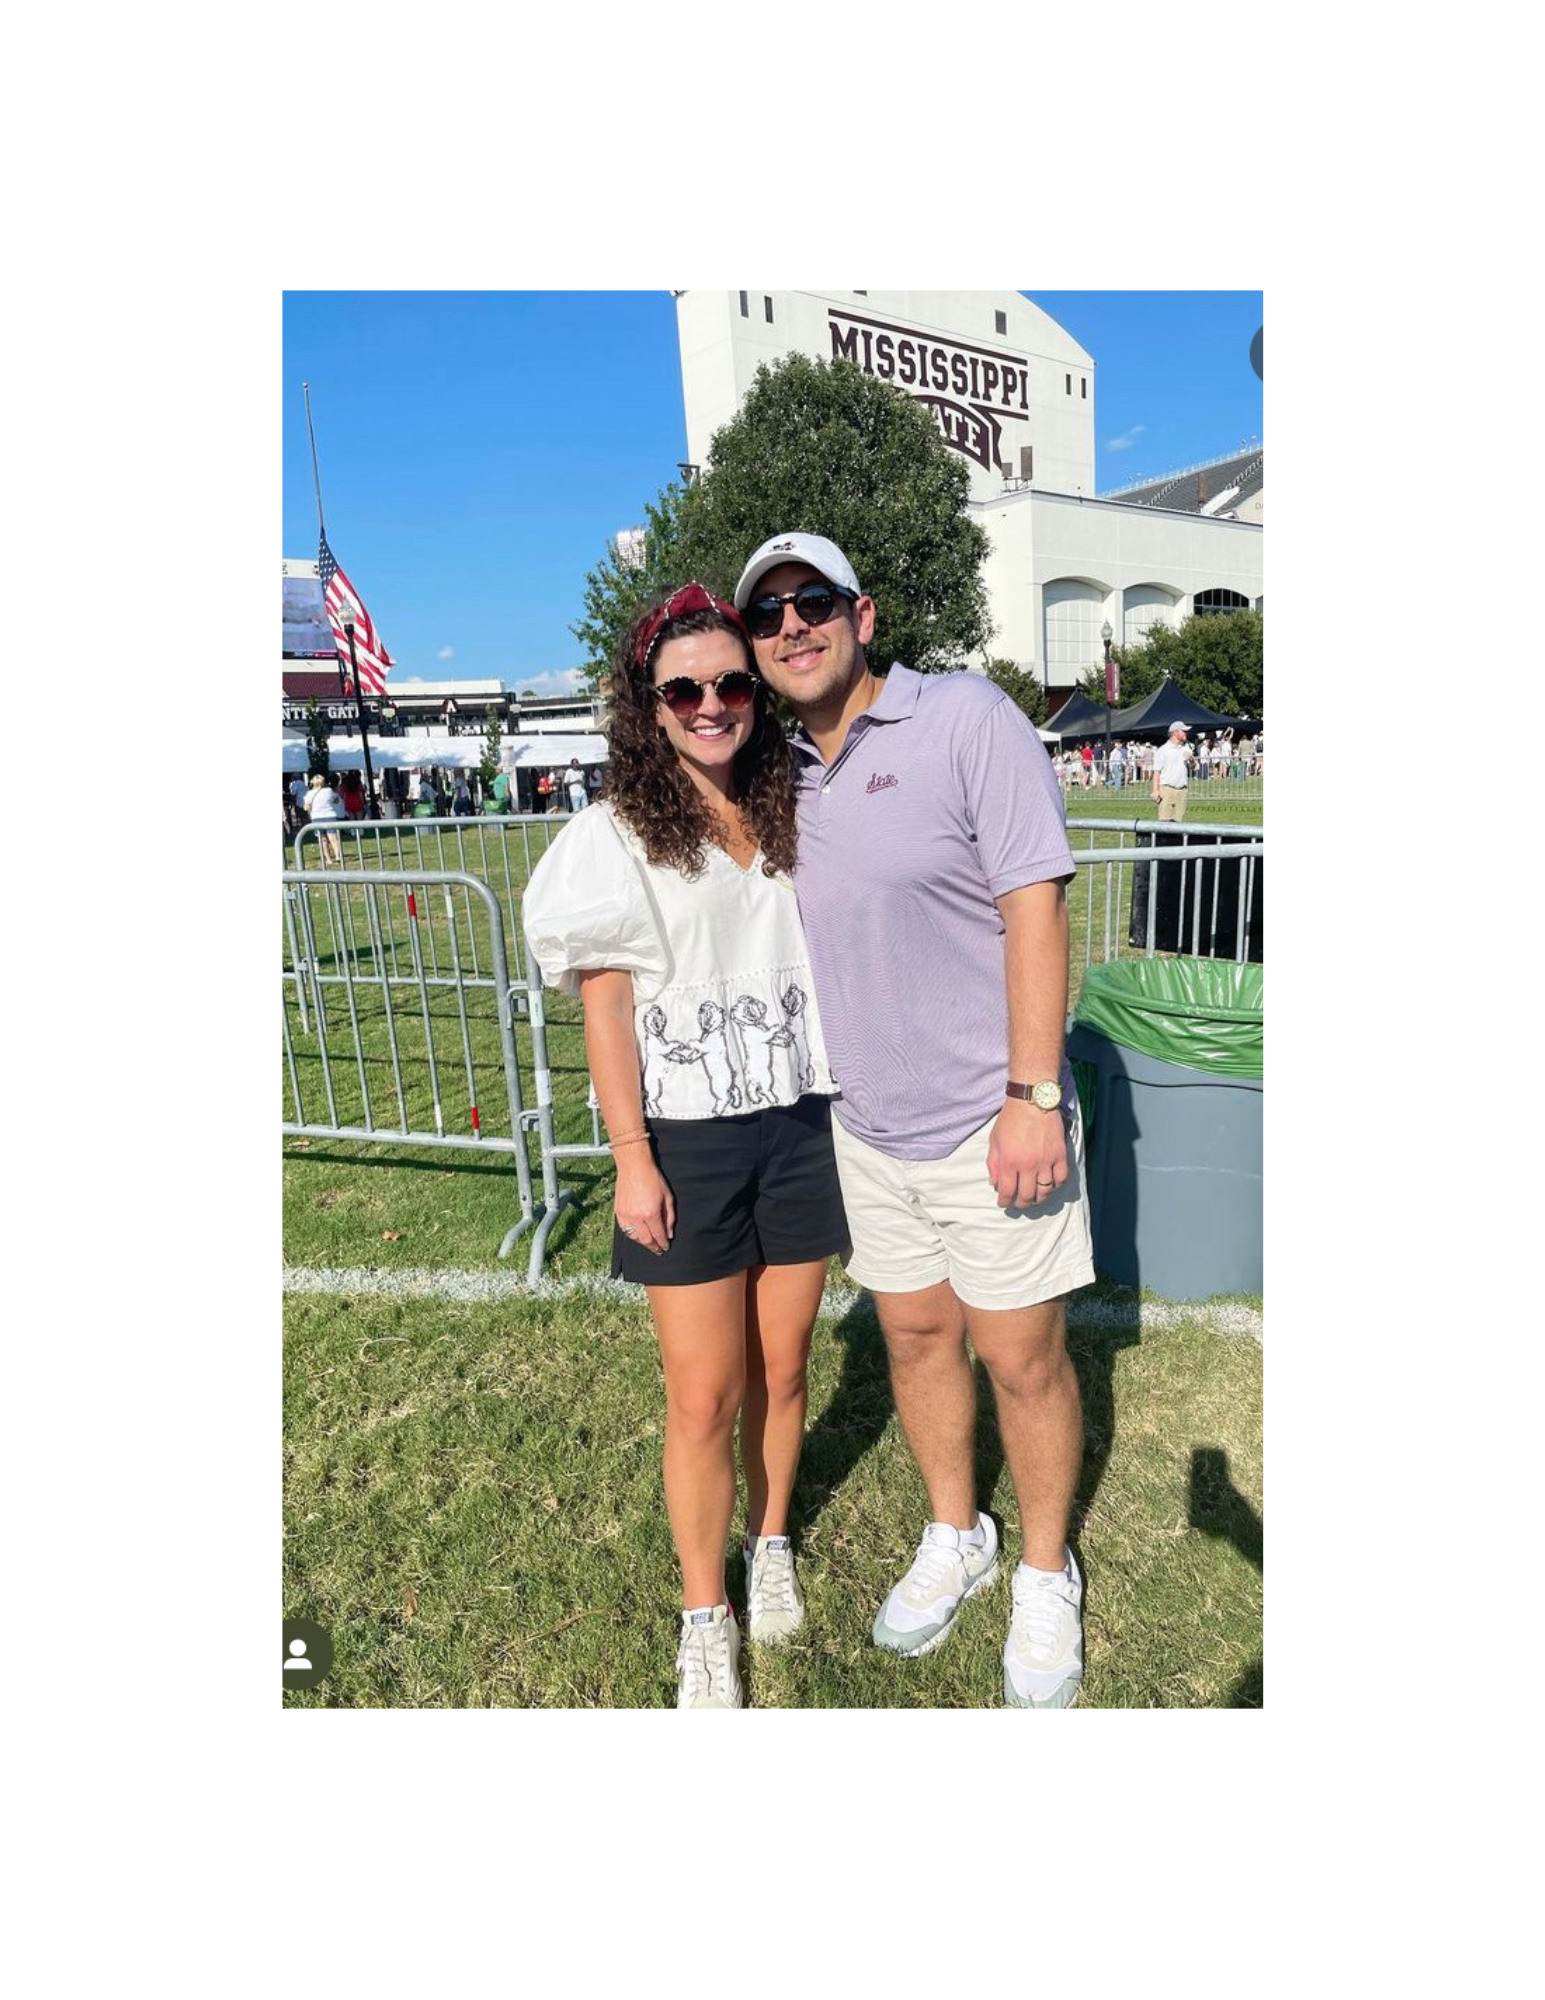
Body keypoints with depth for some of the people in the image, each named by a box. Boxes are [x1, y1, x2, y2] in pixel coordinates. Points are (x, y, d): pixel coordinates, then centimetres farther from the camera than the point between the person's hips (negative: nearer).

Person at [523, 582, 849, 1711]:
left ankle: (773, 1550, 42)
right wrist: (632, 1159, -11)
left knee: (782, 1369, 15)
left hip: (800, 1129, 4)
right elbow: (606, 1004, -7)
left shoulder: (792, 819, 7)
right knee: (704, 1397, 4)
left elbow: (832, 963, 12)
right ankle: (706, 1623, 27)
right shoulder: (616, 837, -5)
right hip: (688, 1142, -3)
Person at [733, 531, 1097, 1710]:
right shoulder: (786, 774, 7)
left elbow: (1035, 904, -15)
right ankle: (955, 1539, 42)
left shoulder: (965, 717, -10)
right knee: (914, 1335, 18)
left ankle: (1047, 1576, 34)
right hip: (868, 1126, 5)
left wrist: (1033, 1096, -19)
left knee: (1022, 1356, 8)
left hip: (989, 1120, -5)